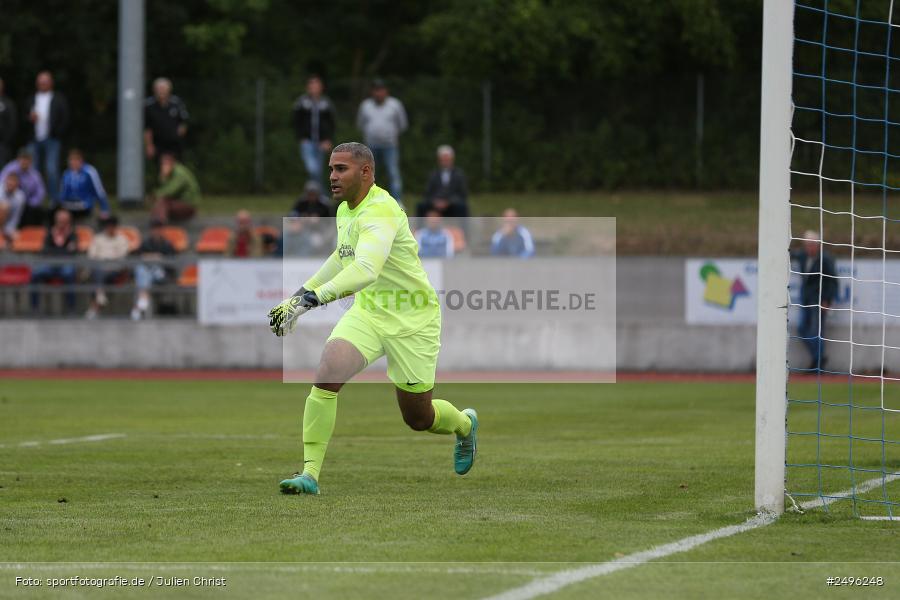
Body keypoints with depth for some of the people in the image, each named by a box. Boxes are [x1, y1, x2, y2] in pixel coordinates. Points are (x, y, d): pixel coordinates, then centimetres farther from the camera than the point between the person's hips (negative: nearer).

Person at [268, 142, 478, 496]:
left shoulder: (380, 212, -27)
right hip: (367, 312, 7)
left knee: (418, 418, 7)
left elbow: (365, 270, -44)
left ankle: (464, 425, 44)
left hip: (411, 320, -6)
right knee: (327, 373, -21)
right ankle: (310, 473, -18)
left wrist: (311, 298, -53)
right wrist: (302, 292, 18)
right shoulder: (345, 210, 2)